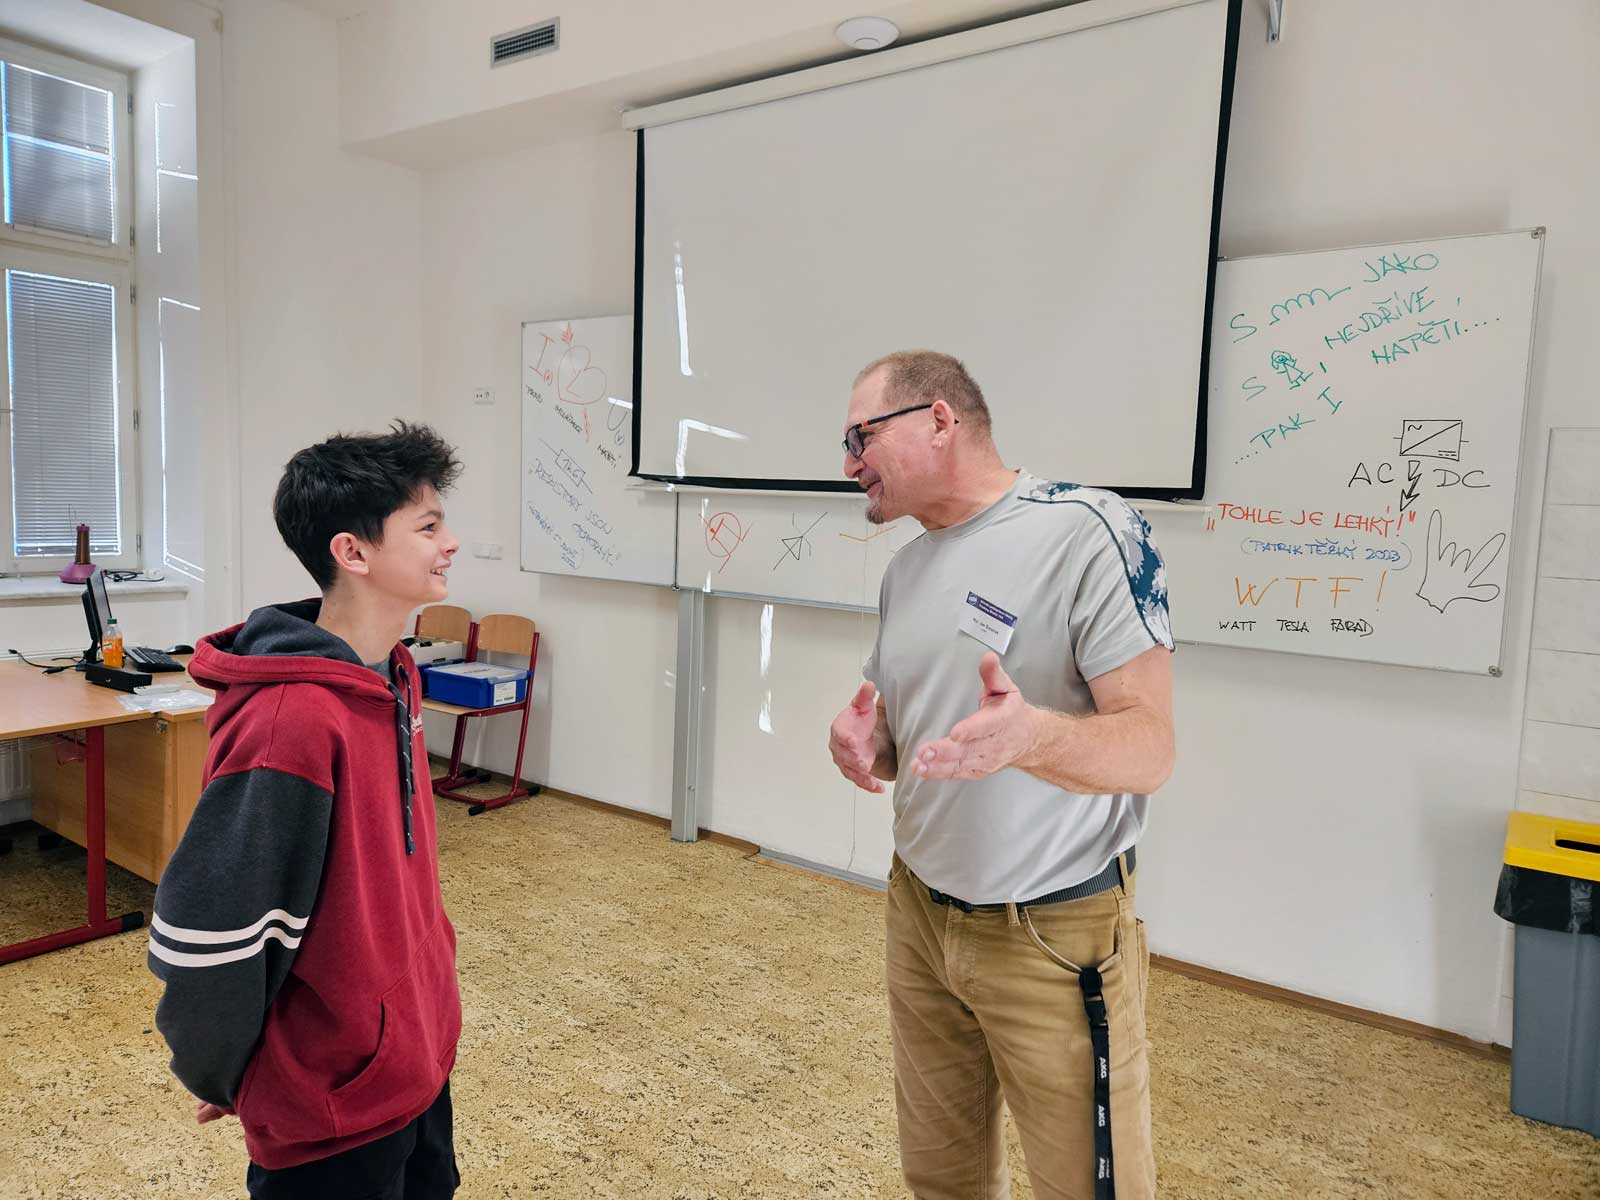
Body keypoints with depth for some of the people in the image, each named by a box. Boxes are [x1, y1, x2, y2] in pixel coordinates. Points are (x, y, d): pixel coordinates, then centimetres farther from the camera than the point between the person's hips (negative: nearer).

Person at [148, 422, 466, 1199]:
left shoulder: (393, 680, 0)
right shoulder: (295, 720, -29)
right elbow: (202, 929, -25)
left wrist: (420, 1016, 17)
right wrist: (217, 1076, -8)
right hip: (333, 1103, -8)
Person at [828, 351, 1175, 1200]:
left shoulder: (1088, 531, -16)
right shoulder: (907, 567, 7)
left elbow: (1149, 749, -21)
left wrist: (1030, 736, -41)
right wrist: (864, 744, -10)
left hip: (1054, 937, -6)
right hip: (918, 915, 7)